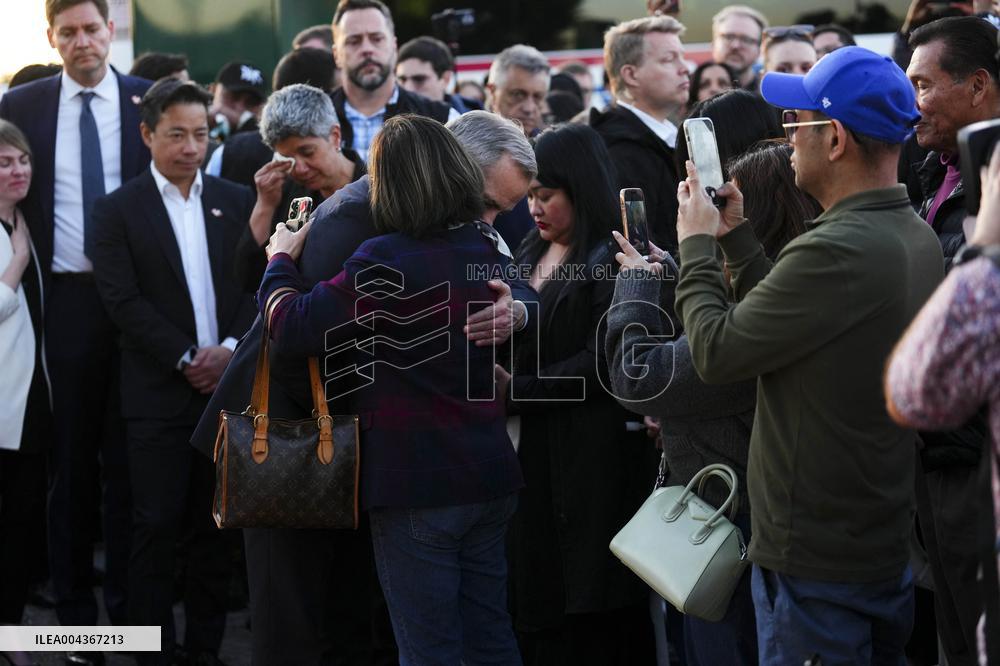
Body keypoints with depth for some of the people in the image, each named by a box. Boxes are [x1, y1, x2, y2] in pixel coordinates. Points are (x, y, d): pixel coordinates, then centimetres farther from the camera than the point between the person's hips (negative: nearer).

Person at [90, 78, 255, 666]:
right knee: (158, 527, -2)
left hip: (228, 384, 3)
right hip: (159, 394, -3)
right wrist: (187, 359, -12)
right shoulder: (119, 210, 1)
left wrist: (232, 347, -10)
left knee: (213, 527, 7)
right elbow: (124, 300, -7)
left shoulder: (237, 202, 10)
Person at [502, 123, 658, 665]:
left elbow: (600, 366, -16)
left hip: (593, 458, -7)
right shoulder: (531, 255, 15)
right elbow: (516, 343, 18)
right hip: (532, 451, 7)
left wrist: (515, 392, -14)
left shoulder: (613, 260, -10)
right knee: (533, 602, 7)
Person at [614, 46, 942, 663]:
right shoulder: (918, 237, 5)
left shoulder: (835, 250, -25)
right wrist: (734, 237, 15)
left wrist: (698, 244, -2)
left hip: (817, 564, -9)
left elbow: (716, 353, -16)